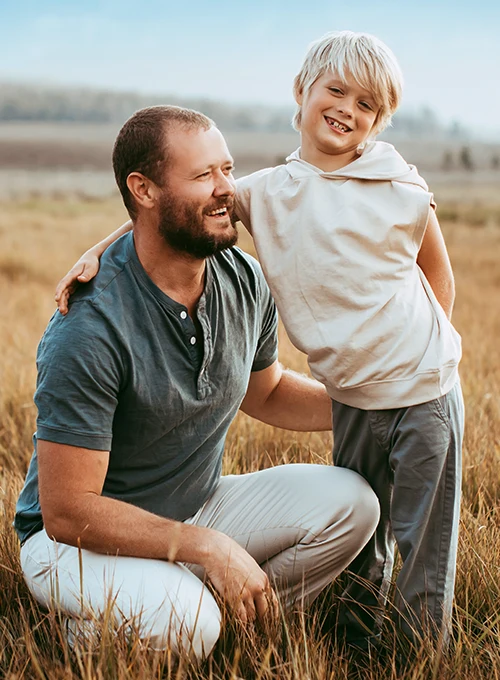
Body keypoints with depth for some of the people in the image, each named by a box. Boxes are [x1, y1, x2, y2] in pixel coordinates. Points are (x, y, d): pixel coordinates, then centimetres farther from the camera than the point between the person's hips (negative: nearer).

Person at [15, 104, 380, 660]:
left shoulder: (245, 281, -6)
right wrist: (206, 547, -28)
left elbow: (266, 392, 14)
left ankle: (233, 630, 2)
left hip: (196, 508, 7)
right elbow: (67, 512, -25)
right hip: (79, 536, -6)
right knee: (183, 624, -35)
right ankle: (93, 634, 0)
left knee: (348, 501, -11)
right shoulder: (91, 327, -28)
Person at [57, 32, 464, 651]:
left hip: (425, 391, -3)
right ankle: (355, 648, 38)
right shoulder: (268, 193, -1)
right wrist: (99, 249, -13)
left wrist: (420, 348, 2)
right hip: (352, 400, 3)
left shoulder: (402, 192, -7)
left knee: (424, 545, 6)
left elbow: (439, 278, 7)